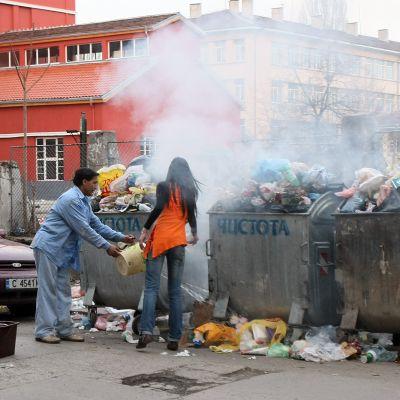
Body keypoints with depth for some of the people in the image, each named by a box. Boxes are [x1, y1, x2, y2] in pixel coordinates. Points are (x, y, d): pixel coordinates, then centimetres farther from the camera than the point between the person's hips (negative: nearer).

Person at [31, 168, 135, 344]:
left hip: (61, 250, 10)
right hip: (48, 247, -10)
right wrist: (107, 247, -16)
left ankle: (64, 329, 12)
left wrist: (121, 237, 10)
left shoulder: (84, 201, 14)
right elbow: (84, 229, -20)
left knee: (63, 290, 9)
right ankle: (43, 331, -5)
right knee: (48, 289, -8)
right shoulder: (71, 200, -19)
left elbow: (96, 224, 16)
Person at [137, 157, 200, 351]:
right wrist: (195, 235, 35)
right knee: (175, 290, 6)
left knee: (151, 287, -4)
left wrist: (145, 229, -10)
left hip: (159, 239, -3)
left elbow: (159, 208, -15)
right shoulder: (190, 191, 11)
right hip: (179, 241, 3)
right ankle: (174, 338, 4)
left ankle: (146, 331, -19)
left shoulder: (164, 186, 0)